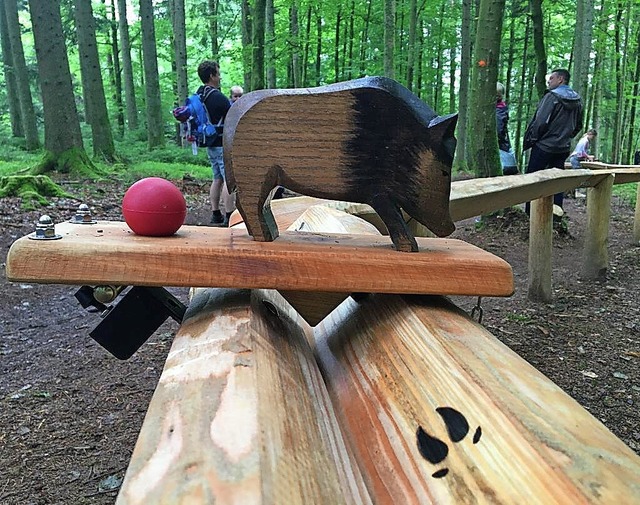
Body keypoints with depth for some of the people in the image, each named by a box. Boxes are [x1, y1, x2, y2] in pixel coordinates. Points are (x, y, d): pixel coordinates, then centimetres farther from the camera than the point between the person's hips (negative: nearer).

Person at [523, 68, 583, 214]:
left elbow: (540, 122, -19)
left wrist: (529, 140, -8)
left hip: (544, 147, -7)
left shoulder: (552, 96, -13)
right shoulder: (577, 100, 11)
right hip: (563, 148, 7)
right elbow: (578, 126, 19)